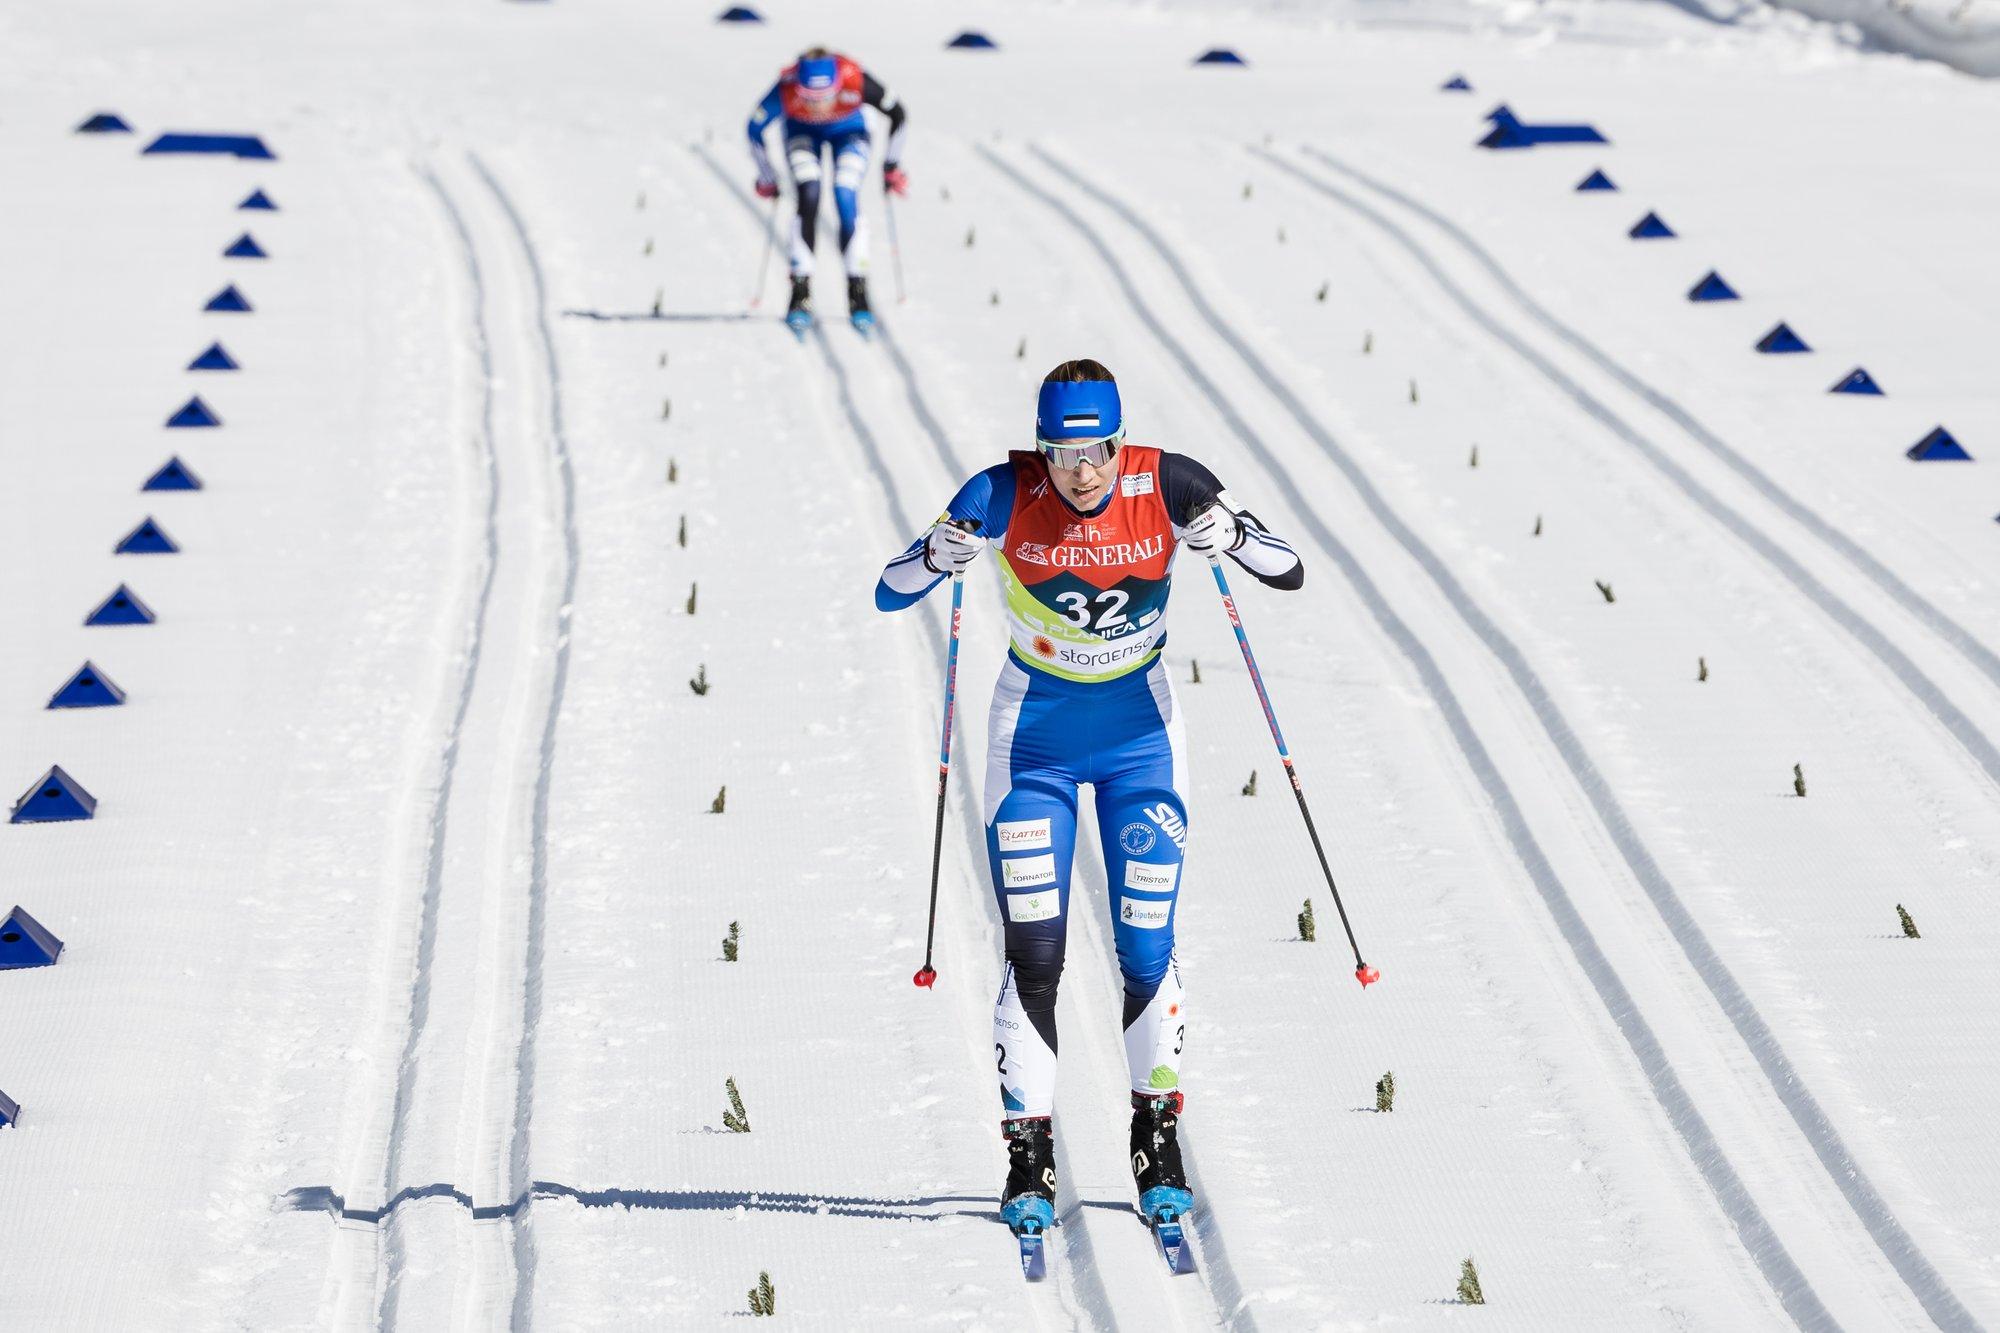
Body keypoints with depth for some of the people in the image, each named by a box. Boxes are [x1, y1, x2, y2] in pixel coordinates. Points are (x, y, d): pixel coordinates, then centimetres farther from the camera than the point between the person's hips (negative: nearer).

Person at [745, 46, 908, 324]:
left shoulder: (856, 82, -39)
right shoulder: (786, 90, -38)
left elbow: (898, 115, -19)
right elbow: (756, 128, -19)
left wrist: (892, 167, -8)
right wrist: (766, 178, -6)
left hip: (848, 132, 0)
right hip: (802, 132, 0)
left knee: (846, 198, -20)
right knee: (808, 197, -22)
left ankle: (857, 291, -12)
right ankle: (800, 293, -18)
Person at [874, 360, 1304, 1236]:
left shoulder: (1166, 485, -17)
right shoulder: (1007, 495, -19)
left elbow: (1290, 573, -13)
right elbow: (890, 595, -16)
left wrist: (1231, 537, -34)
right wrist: (943, 554, -37)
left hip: (1140, 732, 1)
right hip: (1035, 736, 0)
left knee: (1147, 950, -1)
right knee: (1033, 956, -7)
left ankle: (1158, 1146, 18)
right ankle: (1028, 1158, 4)